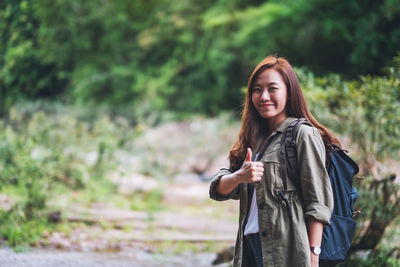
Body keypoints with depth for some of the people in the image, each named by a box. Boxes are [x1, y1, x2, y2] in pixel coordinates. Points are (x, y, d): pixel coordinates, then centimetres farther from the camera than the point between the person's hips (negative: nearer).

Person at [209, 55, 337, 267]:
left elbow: (318, 203, -10)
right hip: (250, 247, 7)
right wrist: (239, 177, -13)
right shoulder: (254, 138, 17)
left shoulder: (304, 135, -5)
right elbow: (218, 189, 8)